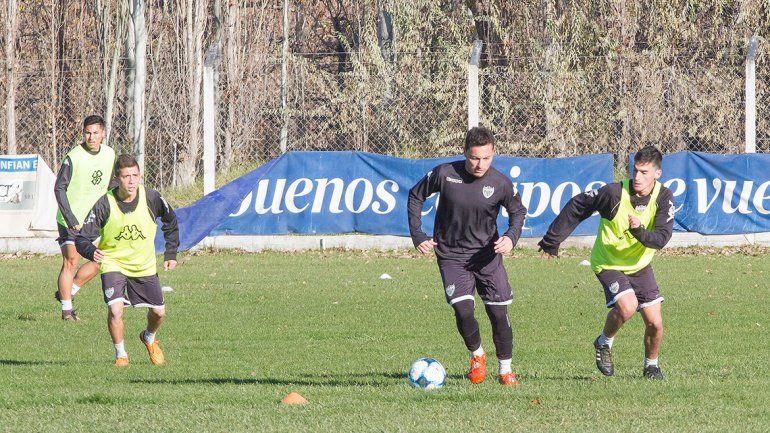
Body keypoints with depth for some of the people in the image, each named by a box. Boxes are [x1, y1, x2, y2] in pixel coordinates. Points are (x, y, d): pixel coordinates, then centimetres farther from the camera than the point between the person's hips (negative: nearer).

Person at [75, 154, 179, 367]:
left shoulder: (151, 198, -16)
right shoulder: (105, 205, -23)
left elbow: (170, 221, 6)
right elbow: (82, 238, -21)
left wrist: (171, 253, 5)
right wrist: (91, 251, -43)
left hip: (144, 265, 3)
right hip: (113, 263, -3)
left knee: (159, 312, 7)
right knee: (115, 309, -22)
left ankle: (149, 338, 43)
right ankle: (120, 355, 3)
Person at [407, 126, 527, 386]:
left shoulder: (500, 184, -11)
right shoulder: (445, 174, -14)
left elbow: (518, 211, 8)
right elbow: (416, 196, 3)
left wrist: (511, 237, -11)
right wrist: (417, 235, -3)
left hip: (487, 255, 1)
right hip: (451, 255, -1)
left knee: (498, 314, 0)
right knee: (463, 311, -15)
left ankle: (505, 370, 18)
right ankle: (477, 355, 14)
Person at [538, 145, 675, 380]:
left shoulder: (664, 197, -15)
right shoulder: (614, 193, -24)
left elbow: (661, 238, -21)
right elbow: (576, 207, -12)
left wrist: (640, 231, -42)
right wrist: (552, 242, -7)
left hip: (639, 264, 4)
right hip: (609, 263, -4)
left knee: (655, 322, -1)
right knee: (627, 306, -27)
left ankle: (651, 365, 27)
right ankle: (604, 343, 2)